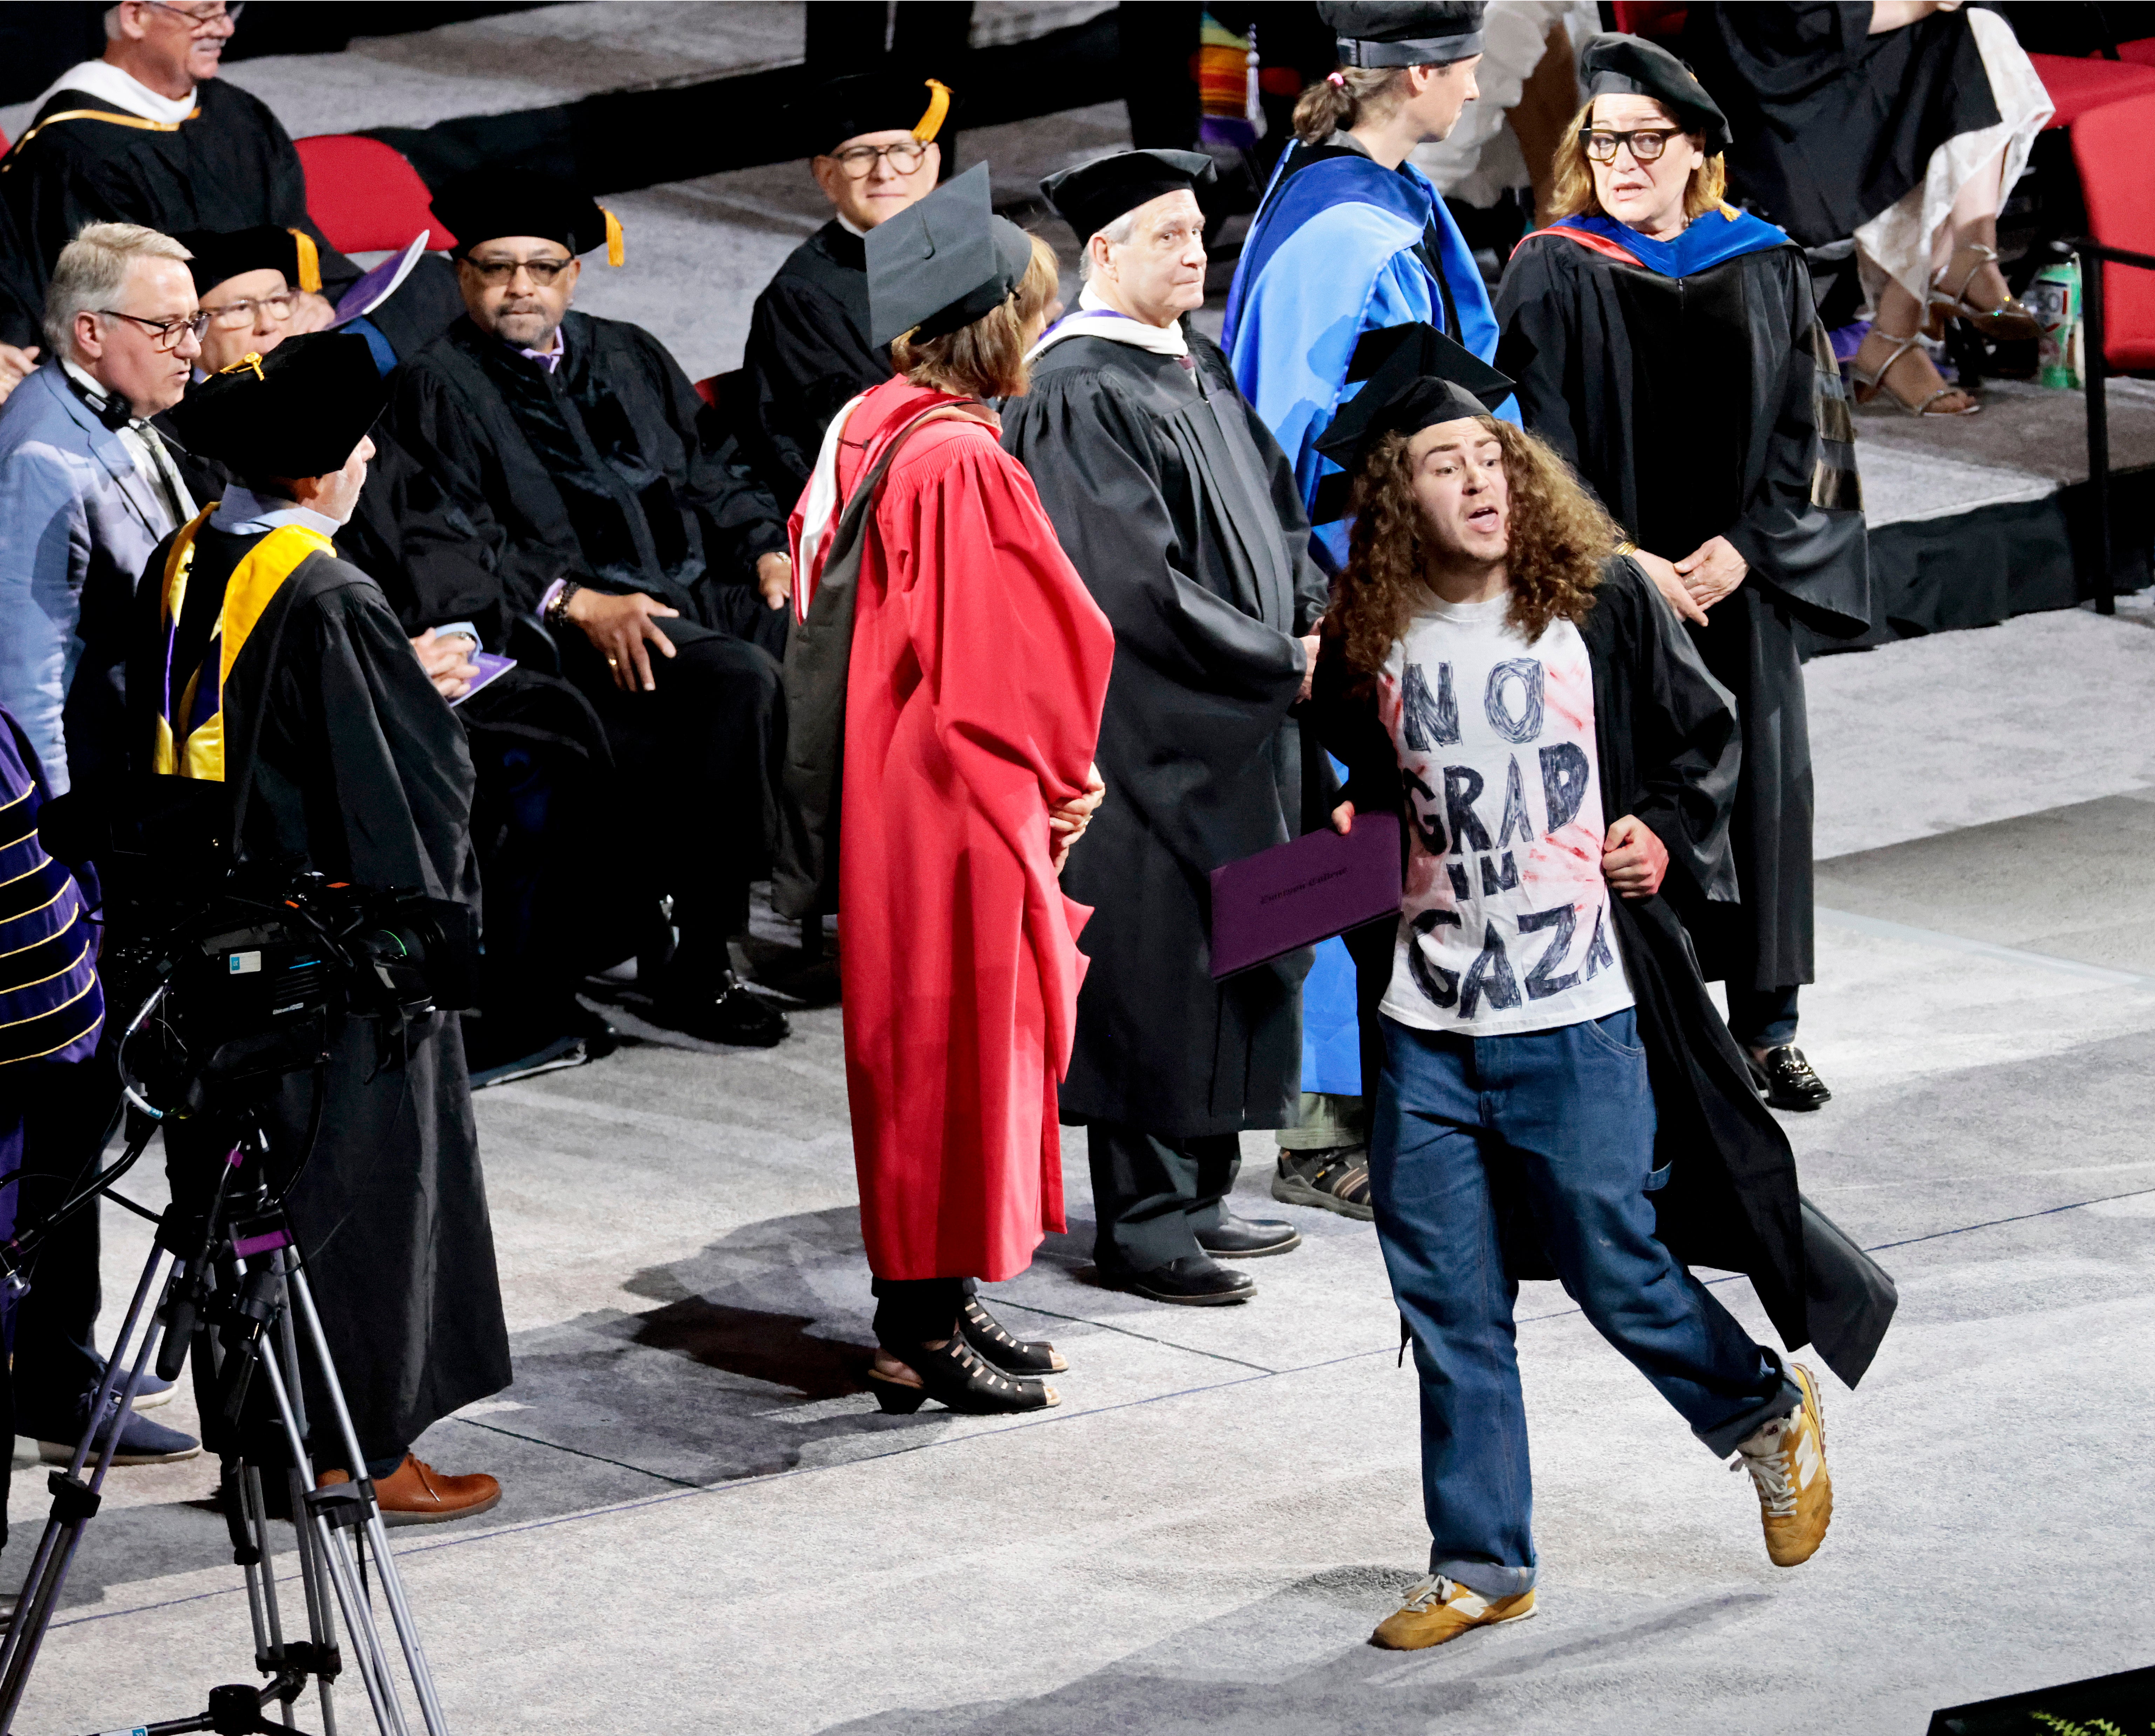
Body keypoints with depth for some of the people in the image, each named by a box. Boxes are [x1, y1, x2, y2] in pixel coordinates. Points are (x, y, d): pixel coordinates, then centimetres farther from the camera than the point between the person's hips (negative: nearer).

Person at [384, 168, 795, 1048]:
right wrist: (577, 603, -19)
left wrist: (764, 548, 2)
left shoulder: (627, 356, 23)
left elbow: (703, 475, 23)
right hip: (576, 634, -6)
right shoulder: (438, 388, 4)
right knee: (739, 681, -33)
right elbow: (446, 545, -7)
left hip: (696, 591, 6)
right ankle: (693, 965, -28)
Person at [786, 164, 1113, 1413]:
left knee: (926, 1051, 15)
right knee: (959, 1047, -2)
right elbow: (1008, 654, -20)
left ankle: (925, 1309, 22)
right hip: (959, 806, -10)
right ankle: (928, 1329, 4)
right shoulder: (963, 463, -21)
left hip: (892, 788, 10)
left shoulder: (873, 436, 8)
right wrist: (1063, 772, -2)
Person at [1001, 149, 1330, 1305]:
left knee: (1228, 949, 13)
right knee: (1153, 962, -4)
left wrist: (1317, 614, -1)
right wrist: (1281, 659, -16)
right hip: (1150, 727, -9)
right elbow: (1139, 583, -21)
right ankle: (1141, 1227, 3)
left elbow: (1272, 508, 18)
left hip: (1235, 726, 9)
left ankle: (1199, 1198, 22)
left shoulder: (1200, 369, 12)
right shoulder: (1078, 395, -16)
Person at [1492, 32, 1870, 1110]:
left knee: (1759, 789, 4)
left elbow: (1809, 427, 5)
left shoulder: (1765, 272, 7)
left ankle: (1764, 1026, 15)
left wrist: (1745, 545, -10)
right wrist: (1619, 563, -15)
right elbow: (1536, 442, -5)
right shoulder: (1553, 273, 0)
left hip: (1736, 584, 3)